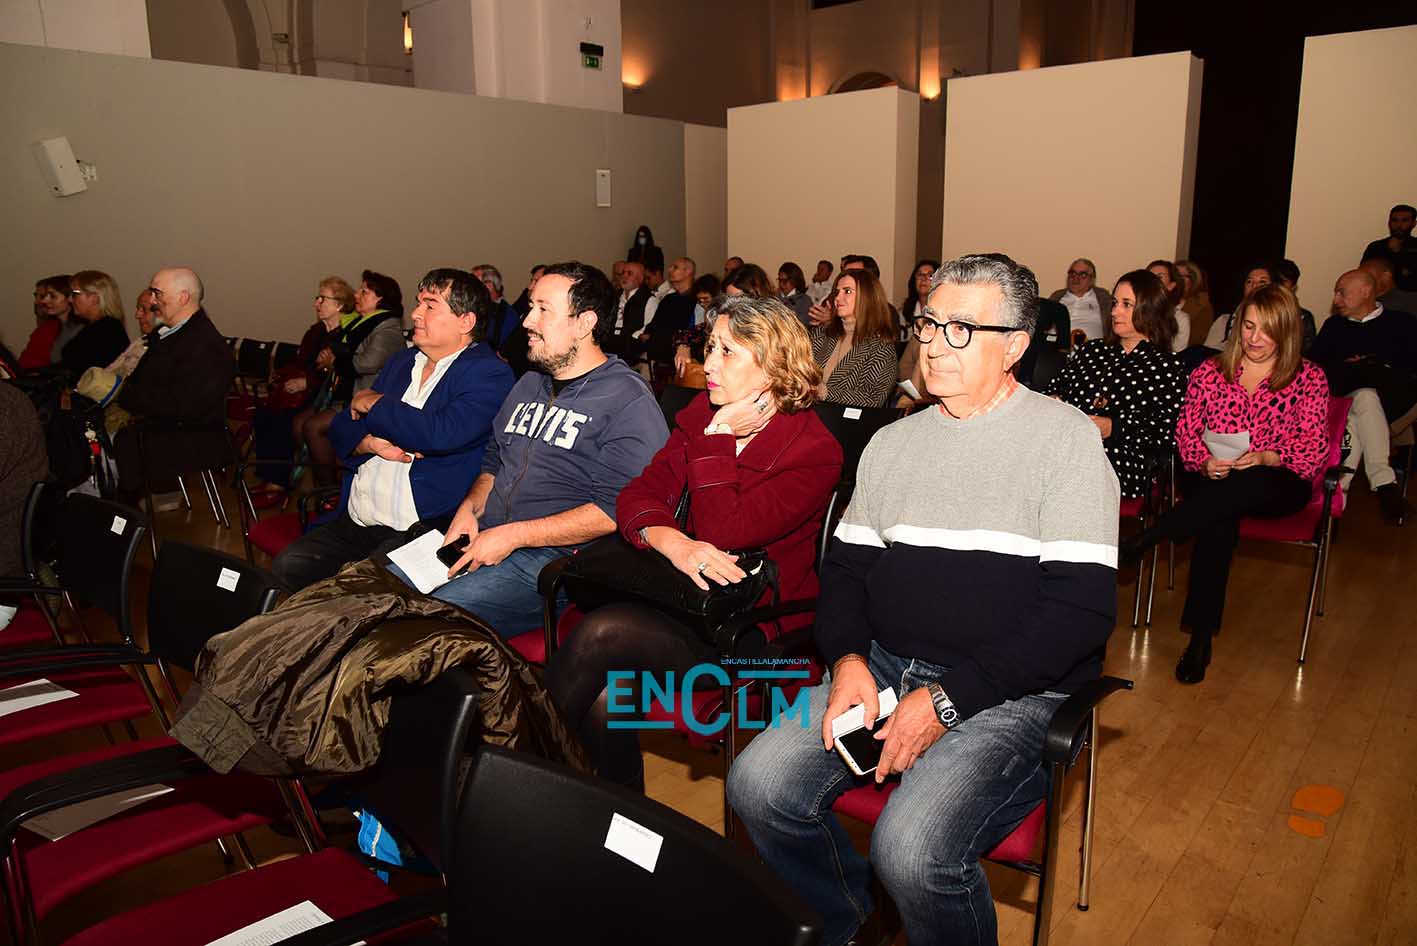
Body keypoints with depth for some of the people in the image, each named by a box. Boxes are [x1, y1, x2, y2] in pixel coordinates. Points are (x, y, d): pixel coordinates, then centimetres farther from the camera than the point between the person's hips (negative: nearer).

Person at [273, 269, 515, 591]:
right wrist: (370, 443, -5)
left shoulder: (489, 374, -6)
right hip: (354, 521, 7)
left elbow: (439, 435, -23)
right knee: (285, 568, -13)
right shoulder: (402, 362, 19)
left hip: (417, 530, -7)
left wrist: (372, 403, -5)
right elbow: (341, 430, 21)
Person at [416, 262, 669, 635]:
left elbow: (615, 510, -18)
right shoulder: (530, 383, 20)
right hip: (483, 539, 8)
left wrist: (512, 535, -17)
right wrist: (470, 509, 5)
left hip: (553, 558, -8)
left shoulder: (628, 401, -9)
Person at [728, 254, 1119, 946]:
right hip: (884, 667, 5)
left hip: (1013, 693, -5)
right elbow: (845, 564, 15)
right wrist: (848, 658, -6)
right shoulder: (892, 443, 13)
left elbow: (1083, 607, -12)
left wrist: (947, 701, -17)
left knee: (910, 849, -27)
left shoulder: (1065, 438, -5)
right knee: (758, 785, -14)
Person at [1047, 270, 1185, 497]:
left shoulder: (1167, 368, 9)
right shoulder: (1093, 349, 25)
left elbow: (1165, 434, 1)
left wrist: (1113, 428, -10)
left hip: (1118, 470, -4)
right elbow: (1055, 387, 28)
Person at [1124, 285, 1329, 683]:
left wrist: (1265, 457, -21)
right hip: (1212, 479, 1)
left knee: (1236, 489, -40)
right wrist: (1205, 463, -14)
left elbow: (1315, 448, -1)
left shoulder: (1308, 378, 7)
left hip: (1277, 483, -1)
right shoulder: (1210, 370, 13)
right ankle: (1202, 635, -33)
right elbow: (1186, 431, 8)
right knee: (1219, 517, -35)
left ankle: (1143, 541, -34)